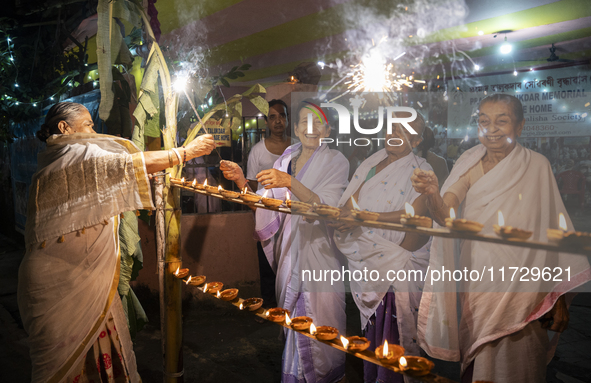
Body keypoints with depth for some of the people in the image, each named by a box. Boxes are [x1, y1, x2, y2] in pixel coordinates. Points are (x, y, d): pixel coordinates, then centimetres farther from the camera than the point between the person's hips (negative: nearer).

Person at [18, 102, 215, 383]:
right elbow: (127, 164, -22)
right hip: (60, 281, -9)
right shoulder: (67, 156, -12)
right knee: (65, 359, 2)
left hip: (85, 277, 9)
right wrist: (186, 152, -17)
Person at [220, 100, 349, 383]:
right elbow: (267, 209, 3)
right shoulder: (286, 160, 8)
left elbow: (326, 208, -21)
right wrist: (241, 182, -11)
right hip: (289, 251, 4)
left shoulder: (336, 163, -5)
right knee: (291, 315, 11)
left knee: (318, 317, 3)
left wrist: (290, 182, -34)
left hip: (320, 251, -4)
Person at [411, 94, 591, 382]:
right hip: (477, 282, 2)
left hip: (523, 290, -1)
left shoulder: (537, 166, -2)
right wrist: (432, 193, -35)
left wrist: (560, 299, -2)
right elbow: (445, 216, -13)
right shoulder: (469, 165, 1)